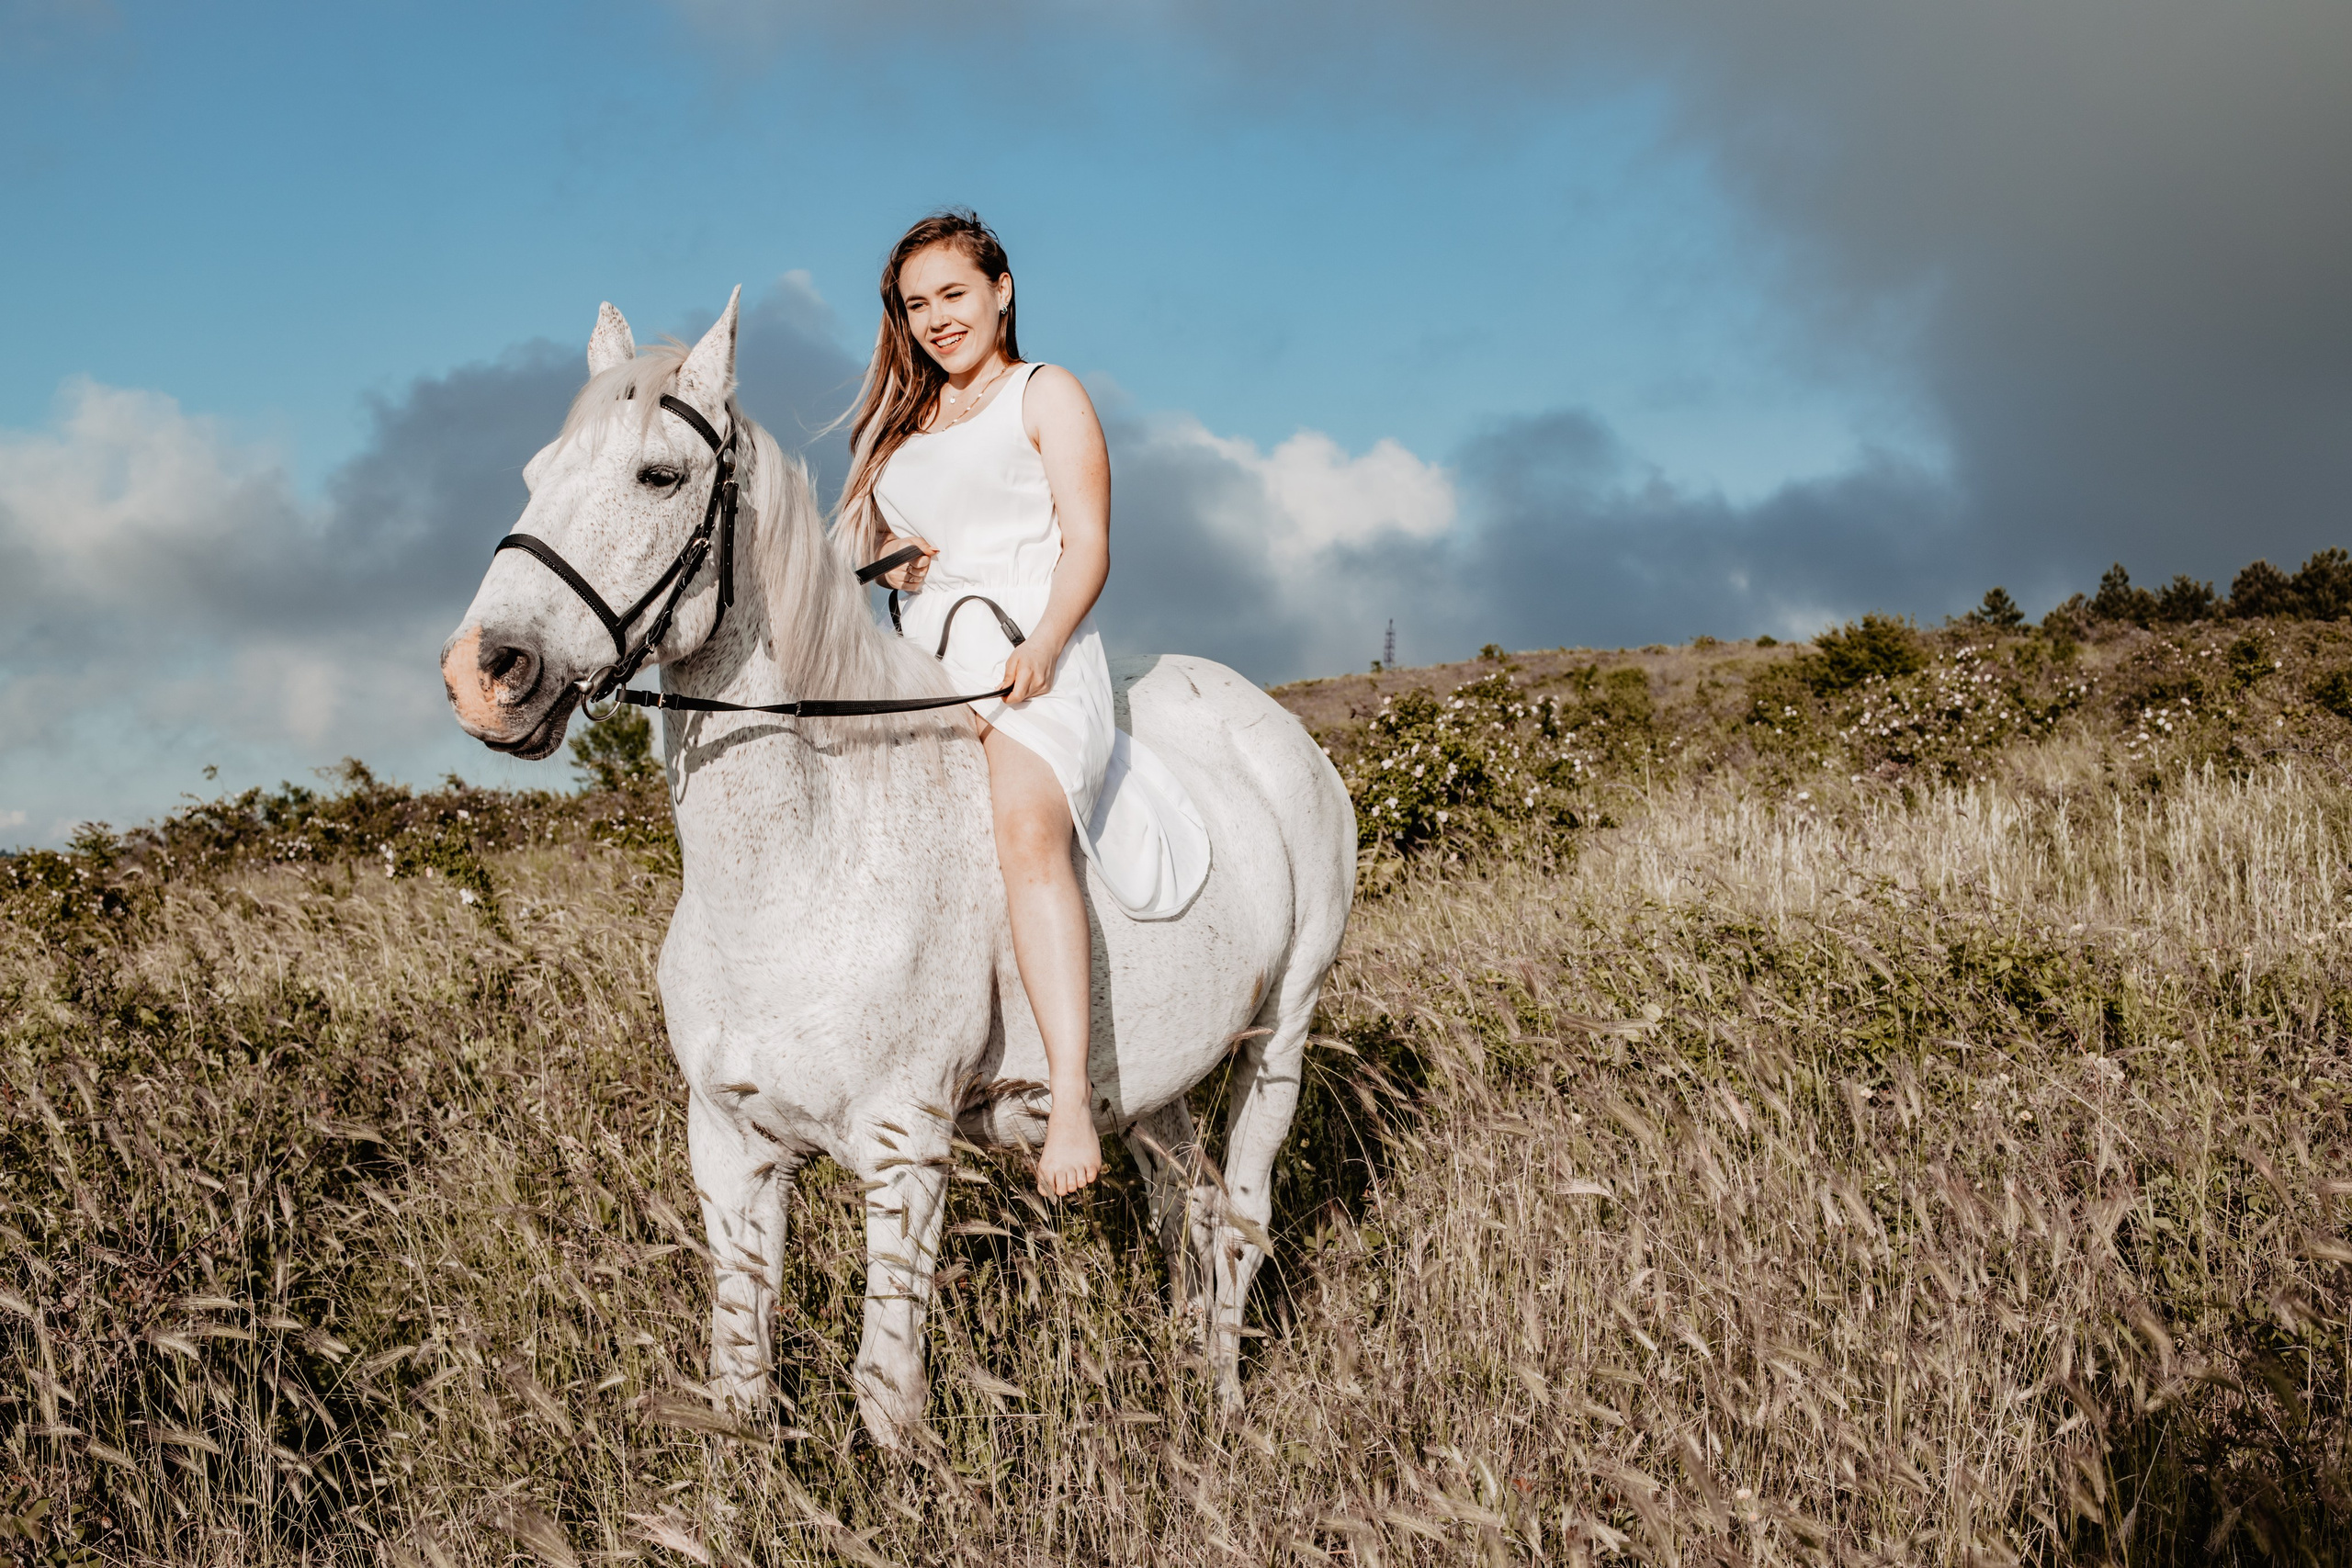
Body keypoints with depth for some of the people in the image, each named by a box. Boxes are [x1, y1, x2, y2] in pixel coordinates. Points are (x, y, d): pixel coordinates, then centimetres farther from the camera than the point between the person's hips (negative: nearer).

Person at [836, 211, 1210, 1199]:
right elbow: (878, 556, 31)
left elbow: (1087, 545, -3)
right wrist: (894, 564, 5)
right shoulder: (904, 422, 27)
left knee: (1026, 831, -34)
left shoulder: (1045, 396, 8)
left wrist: (1040, 650, -21)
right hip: (920, 667, 8)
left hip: (1033, 658, -8)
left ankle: (1071, 1098, -44)